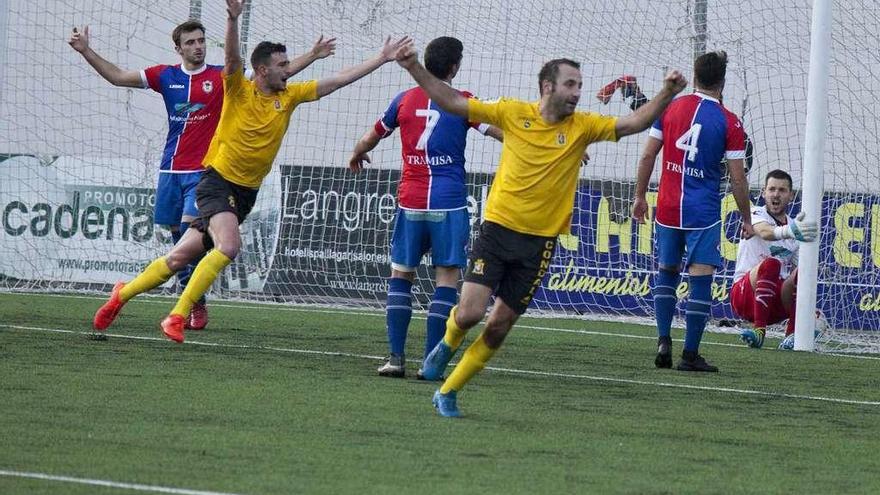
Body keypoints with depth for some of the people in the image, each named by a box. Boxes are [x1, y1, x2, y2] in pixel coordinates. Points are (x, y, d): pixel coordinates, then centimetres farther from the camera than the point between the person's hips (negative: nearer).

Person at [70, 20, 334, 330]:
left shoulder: (221, 78, -1)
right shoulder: (166, 76, 7)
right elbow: (117, 77, 10)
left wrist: (312, 56, -8)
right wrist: (86, 51, 3)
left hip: (203, 170, -4)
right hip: (171, 170, 4)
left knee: (190, 227, -18)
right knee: (177, 235, 6)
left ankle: (197, 305, -12)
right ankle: (189, 301, 16)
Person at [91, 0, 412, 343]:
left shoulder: (289, 96, 6)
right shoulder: (239, 90, -8)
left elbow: (337, 81, 8)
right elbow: (232, 58, -26)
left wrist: (382, 59, 5)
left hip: (246, 192, 6)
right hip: (217, 182, -6)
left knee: (180, 257, 6)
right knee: (229, 245, -28)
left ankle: (123, 294, 23)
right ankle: (177, 315, -21)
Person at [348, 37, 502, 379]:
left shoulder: (405, 100, 7)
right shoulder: (462, 103, -4)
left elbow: (371, 138, 23)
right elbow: (504, 133, -8)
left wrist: (356, 157, 44)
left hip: (410, 203, 3)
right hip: (449, 204, -3)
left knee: (401, 275, 12)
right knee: (446, 278, 1)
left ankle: (395, 357, 4)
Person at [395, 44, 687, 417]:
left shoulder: (583, 126, 1)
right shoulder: (513, 113, -2)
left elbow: (633, 123, -6)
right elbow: (453, 102, 2)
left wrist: (666, 95, -21)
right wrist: (415, 70, -5)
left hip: (539, 242, 1)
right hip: (497, 229, -1)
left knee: (499, 328, 3)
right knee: (470, 312, -14)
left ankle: (448, 392, 19)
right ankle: (447, 344, 22)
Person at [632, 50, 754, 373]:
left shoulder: (670, 108, 2)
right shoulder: (729, 123, -5)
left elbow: (648, 156, 4)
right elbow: (737, 178, -4)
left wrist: (640, 196, 15)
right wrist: (747, 219, 6)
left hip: (668, 209, 3)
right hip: (703, 213, -3)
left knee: (666, 273, 18)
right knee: (700, 280, 0)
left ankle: (663, 342, 7)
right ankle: (690, 355, -1)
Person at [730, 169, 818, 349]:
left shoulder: (795, 226, 15)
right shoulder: (756, 214, -2)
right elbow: (765, 232, -27)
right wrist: (789, 231, -50)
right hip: (744, 292, -4)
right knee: (770, 264, -34)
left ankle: (793, 334, -19)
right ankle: (759, 330, -34)